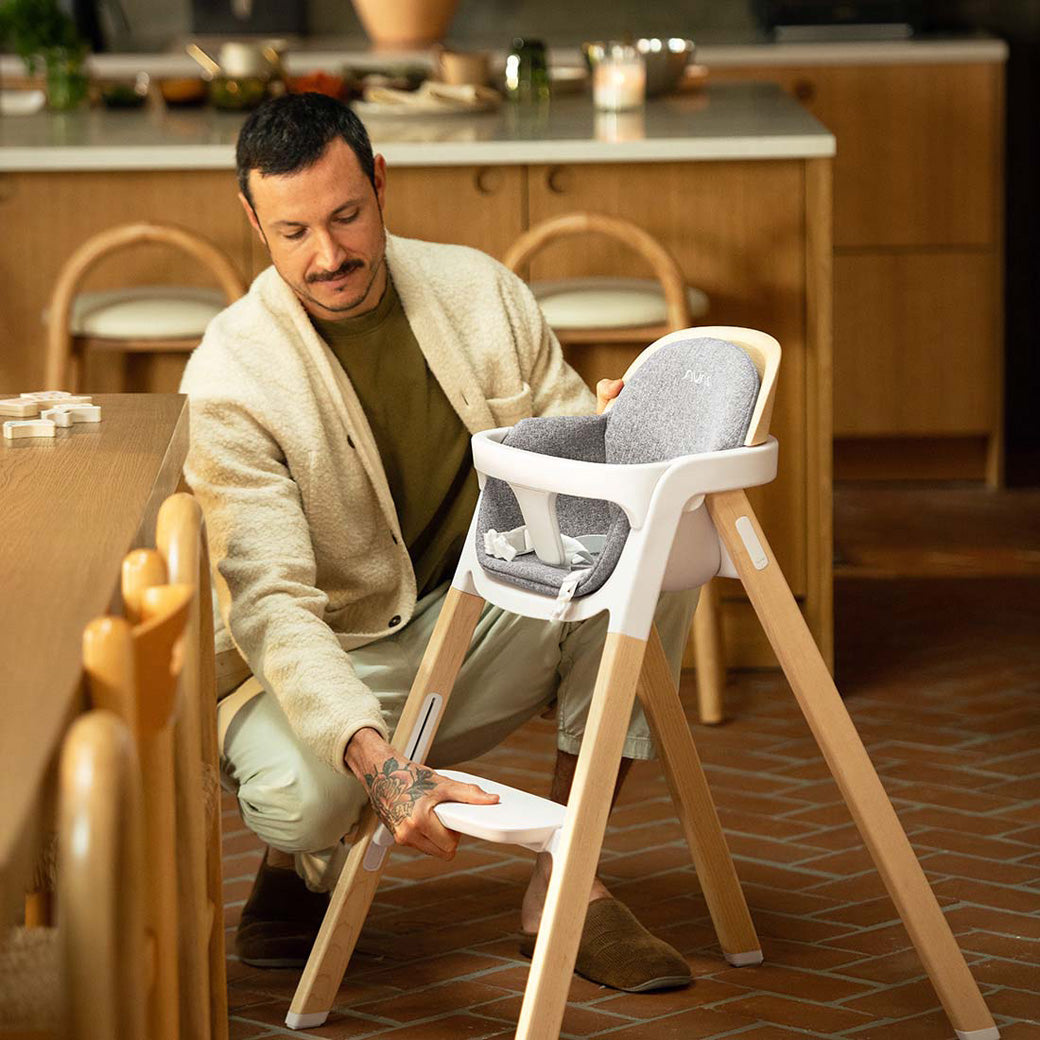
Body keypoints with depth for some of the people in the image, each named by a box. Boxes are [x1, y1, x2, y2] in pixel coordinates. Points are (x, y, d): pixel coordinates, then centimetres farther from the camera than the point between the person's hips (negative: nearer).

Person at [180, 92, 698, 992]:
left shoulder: (481, 291, -4)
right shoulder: (229, 379, -18)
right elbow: (271, 605, -27)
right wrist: (375, 761, -43)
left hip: (495, 627, 5)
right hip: (333, 662, -4)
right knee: (295, 790, -39)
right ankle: (302, 862, 5)